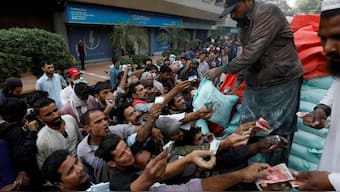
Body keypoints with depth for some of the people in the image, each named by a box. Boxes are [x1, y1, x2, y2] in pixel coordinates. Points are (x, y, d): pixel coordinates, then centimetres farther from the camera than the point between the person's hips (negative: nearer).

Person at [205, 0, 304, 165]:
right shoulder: (244, 22, 12)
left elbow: (252, 53, -22)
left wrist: (221, 70, -14)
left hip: (280, 84, -7)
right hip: (254, 85, 8)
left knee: (276, 136, 1)